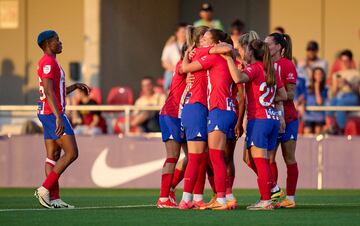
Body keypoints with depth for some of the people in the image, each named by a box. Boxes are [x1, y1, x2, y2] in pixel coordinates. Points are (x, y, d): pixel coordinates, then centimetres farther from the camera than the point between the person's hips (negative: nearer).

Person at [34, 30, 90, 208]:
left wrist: (76, 86, 22)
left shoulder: (49, 62, 20)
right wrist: (58, 117, -27)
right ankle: (45, 189, -13)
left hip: (48, 114, 10)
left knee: (53, 156, 6)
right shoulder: (48, 62, -12)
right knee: (71, 153, -11)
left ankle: (54, 199, 4)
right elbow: (49, 92, -22)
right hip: (53, 113, -10)